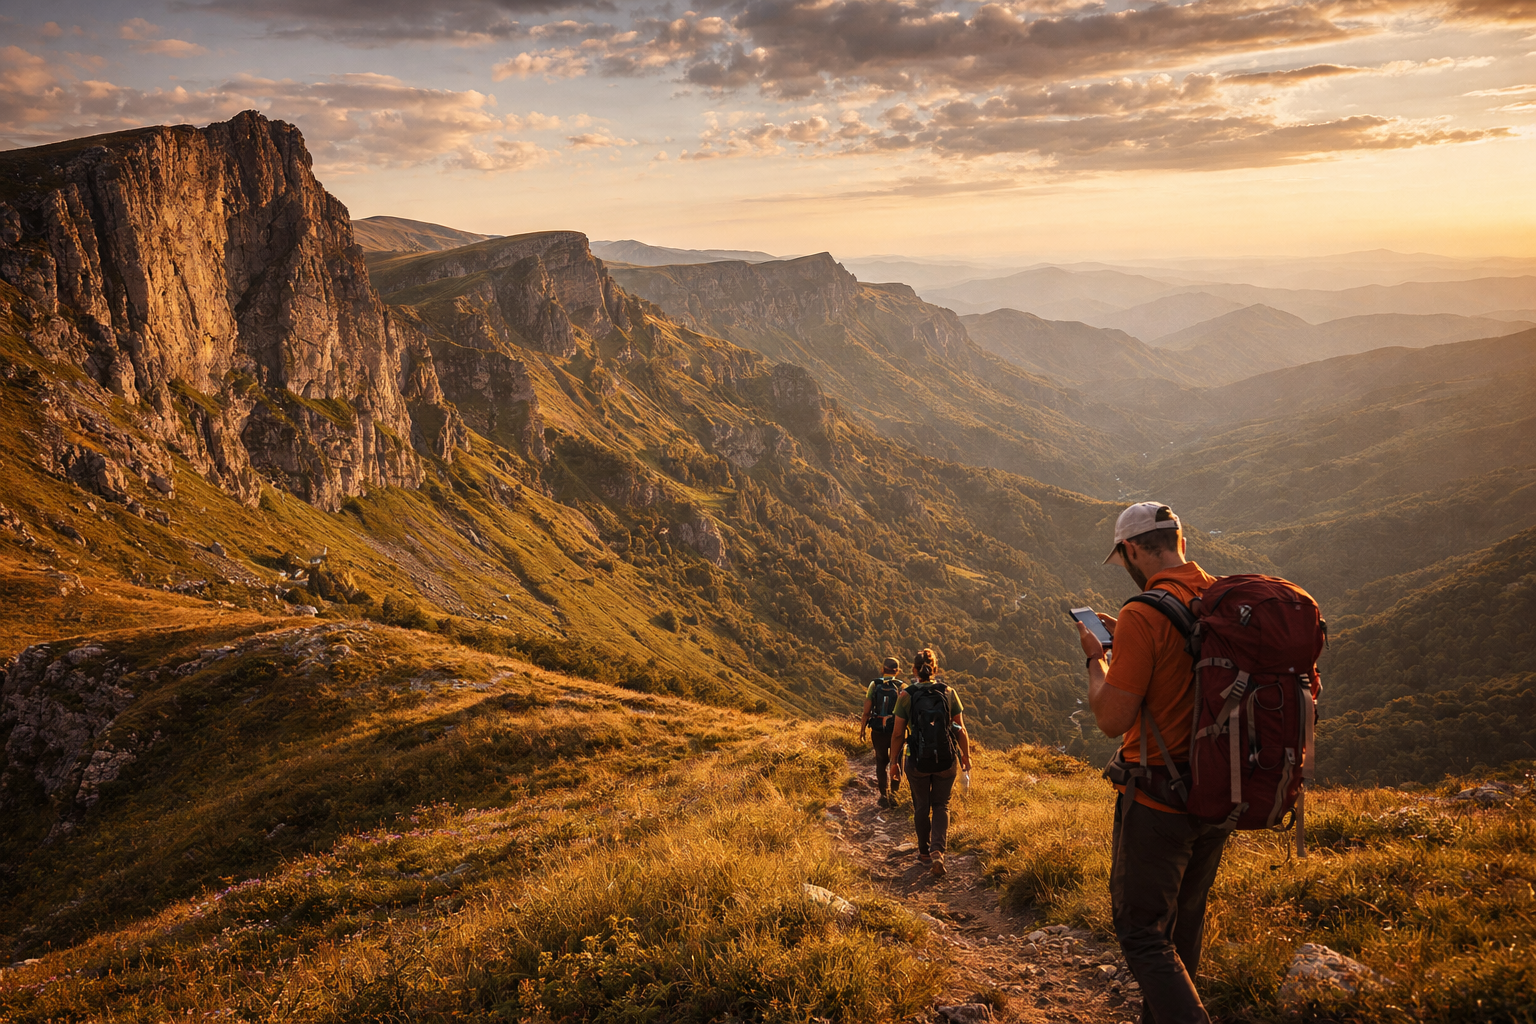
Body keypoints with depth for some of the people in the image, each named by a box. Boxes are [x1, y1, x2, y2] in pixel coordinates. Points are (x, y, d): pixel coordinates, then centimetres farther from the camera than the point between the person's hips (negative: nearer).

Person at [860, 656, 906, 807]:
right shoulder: (901, 687, -6)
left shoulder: (874, 685, -3)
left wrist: (862, 730, 6)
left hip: (878, 730, 1)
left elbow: (866, 711, -3)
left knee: (881, 762, 13)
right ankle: (893, 793, 9)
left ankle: (883, 795, 12)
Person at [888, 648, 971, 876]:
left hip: (918, 761, -1)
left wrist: (894, 762, 5)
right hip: (946, 761, 1)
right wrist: (966, 756, 13)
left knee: (921, 807, 20)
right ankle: (937, 851, -4)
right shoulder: (949, 693, -5)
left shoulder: (906, 696, -9)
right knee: (941, 806, 16)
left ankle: (924, 852, 34)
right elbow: (960, 730, -2)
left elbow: (898, 733, -7)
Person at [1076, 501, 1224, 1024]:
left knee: (1142, 933, 3)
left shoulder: (1144, 615, -21)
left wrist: (1095, 657, -3)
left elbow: (1112, 719, -18)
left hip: (1158, 801, -8)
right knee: (1185, 925, 22)